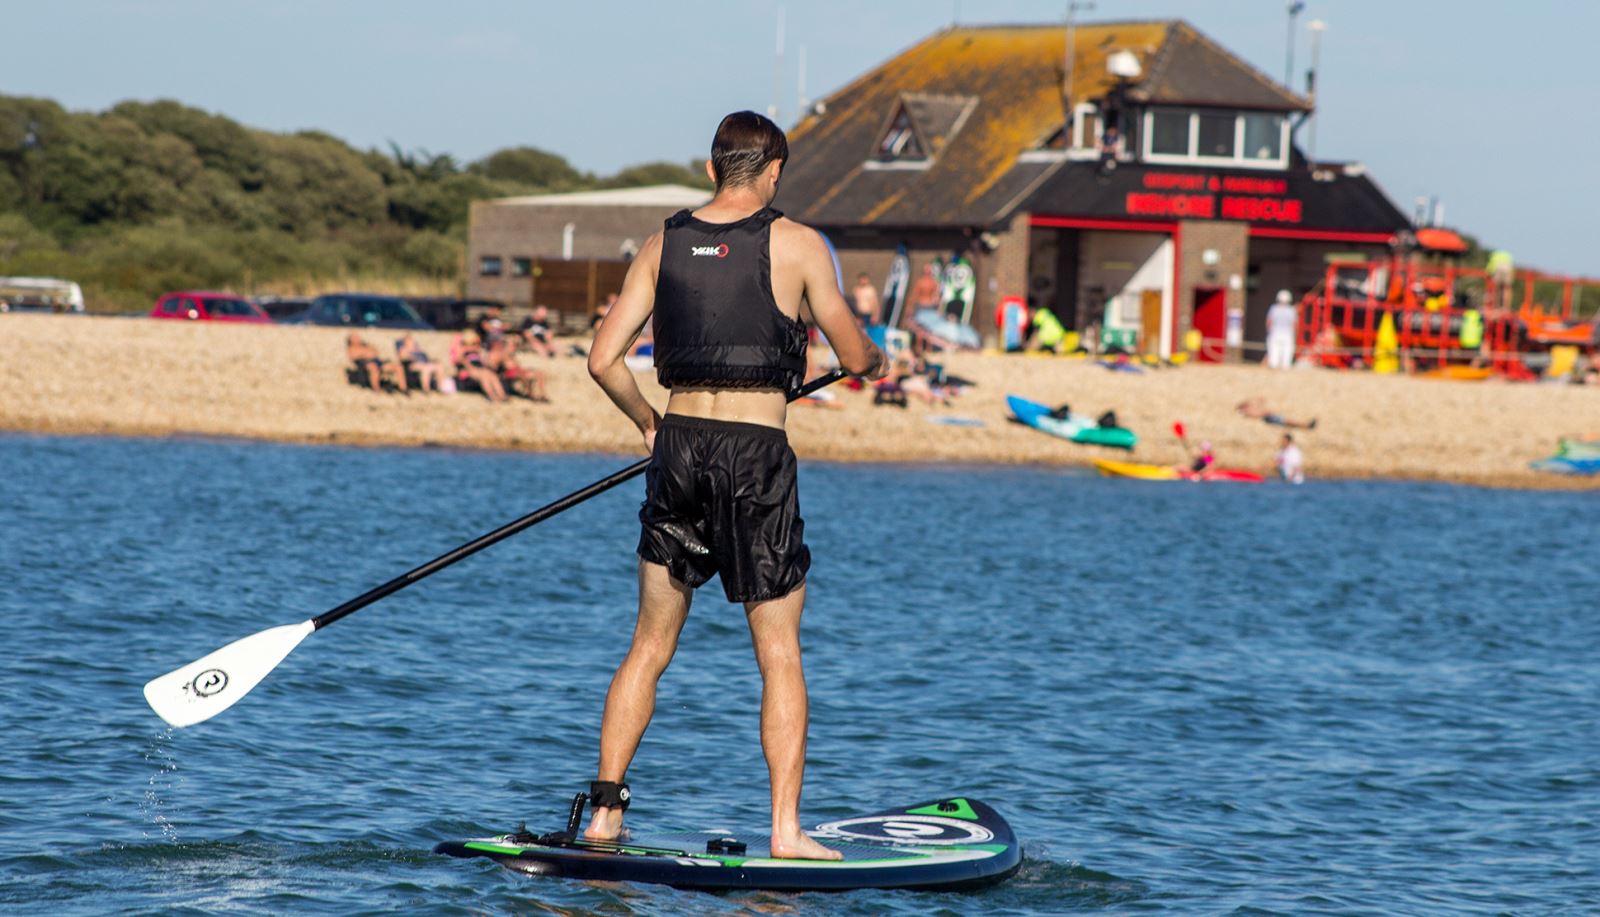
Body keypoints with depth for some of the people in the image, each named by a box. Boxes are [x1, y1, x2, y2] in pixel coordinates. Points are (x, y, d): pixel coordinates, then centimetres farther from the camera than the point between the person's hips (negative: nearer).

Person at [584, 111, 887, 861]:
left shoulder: (663, 245, 6)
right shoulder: (795, 245, -5)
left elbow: (604, 359, 2)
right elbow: (855, 356, 1)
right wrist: (876, 358, 25)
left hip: (680, 446, 4)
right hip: (756, 457, -4)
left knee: (650, 644, 13)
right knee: (779, 654, 3)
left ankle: (604, 812, 11)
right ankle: (786, 831, -1)